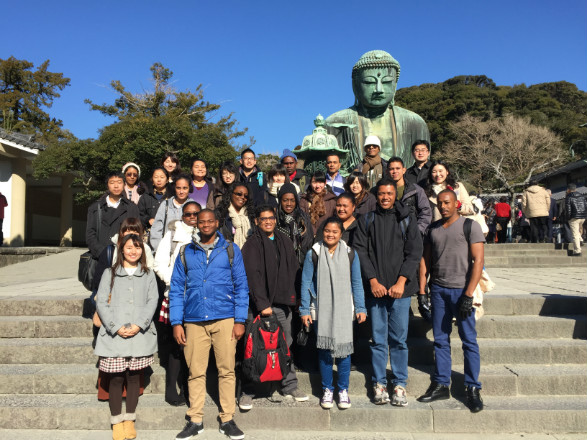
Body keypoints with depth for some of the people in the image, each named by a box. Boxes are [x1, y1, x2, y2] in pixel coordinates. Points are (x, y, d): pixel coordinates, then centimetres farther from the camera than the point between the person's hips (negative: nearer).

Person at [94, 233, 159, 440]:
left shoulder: (148, 275, 13)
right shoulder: (110, 273, 9)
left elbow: (152, 301, 3)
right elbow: (101, 302, 1)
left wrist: (138, 325, -11)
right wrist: (116, 327, -11)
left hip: (140, 335, 1)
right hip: (114, 335, -1)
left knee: (134, 376, 6)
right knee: (116, 378, 1)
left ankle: (130, 421, 19)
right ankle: (117, 422, 14)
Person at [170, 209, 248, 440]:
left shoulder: (231, 250, 6)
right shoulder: (186, 253, 10)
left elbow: (241, 286, 4)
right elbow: (176, 289, 9)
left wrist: (240, 320, -3)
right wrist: (176, 323, 0)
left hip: (224, 319, -1)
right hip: (194, 321, 1)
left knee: (227, 370, 2)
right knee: (195, 372, 6)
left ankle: (227, 419, 14)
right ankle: (195, 420, 19)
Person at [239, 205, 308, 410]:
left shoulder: (284, 241, 14)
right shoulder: (252, 244, -4)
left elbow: (294, 270, 17)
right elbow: (253, 276, -12)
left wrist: (294, 297, 10)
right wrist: (262, 304, -17)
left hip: (283, 303, 5)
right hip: (259, 304, -5)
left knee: (286, 345, 11)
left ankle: (290, 386, 24)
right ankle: (248, 391, 11)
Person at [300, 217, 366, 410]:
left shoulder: (350, 253, 1)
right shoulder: (313, 254, -2)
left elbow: (357, 283, 7)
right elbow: (306, 283, 1)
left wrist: (360, 308, 3)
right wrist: (305, 310, -1)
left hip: (344, 310, 1)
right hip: (321, 310, 0)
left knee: (344, 348, 3)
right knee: (324, 349, 5)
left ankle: (343, 390, 19)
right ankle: (327, 390, 21)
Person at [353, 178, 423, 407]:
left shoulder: (406, 220, 7)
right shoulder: (367, 220, 9)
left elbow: (414, 252, 1)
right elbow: (360, 251, 2)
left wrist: (401, 281, -9)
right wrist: (372, 280, -8)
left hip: (400, 289, 0)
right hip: (375, 288, 1)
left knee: (399, 339, 4)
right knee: (378, 339, 5)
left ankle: (399, 385, 16)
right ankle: (379, 384, 17)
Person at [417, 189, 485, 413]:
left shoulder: (470, 226, -3)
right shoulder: (433, 228, 12)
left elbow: (478, 261, -8)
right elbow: (426, 260, 14)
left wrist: (468, 294, -15)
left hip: (461, 289, -4)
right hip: (438, 289, 5)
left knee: (469, 340, 1)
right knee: (440, 339, 8)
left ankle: (472, 388, 11)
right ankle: (441, 385, 18)